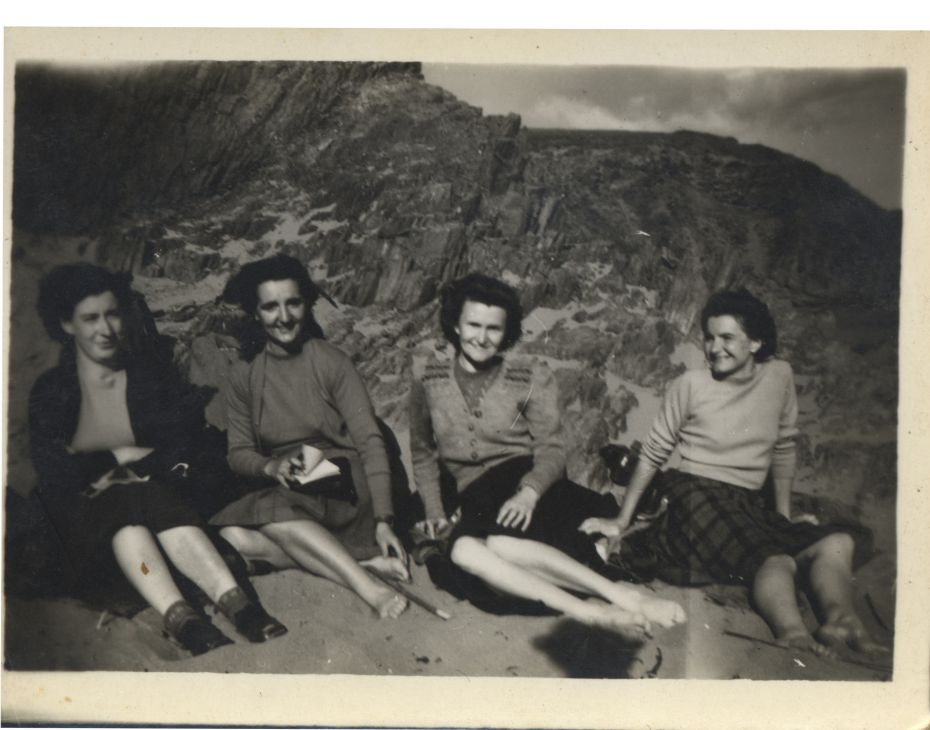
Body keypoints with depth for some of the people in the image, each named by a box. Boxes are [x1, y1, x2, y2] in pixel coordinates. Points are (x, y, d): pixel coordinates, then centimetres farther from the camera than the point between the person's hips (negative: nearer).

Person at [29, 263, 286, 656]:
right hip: (85, 512, -1)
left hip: (156, 495, 1)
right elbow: (54, 475, -5)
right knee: (129, 504, -35)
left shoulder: (153, 379, 10)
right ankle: (181, 619, -57)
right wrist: (122, 455, -9)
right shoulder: (50, 392, 7)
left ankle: (236, 603, -54)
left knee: (151, 496, -35)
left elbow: (190, 450, -3)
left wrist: (135, 467, -14)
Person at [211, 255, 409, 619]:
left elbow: (369, 442, -9)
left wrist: (383, 520, -19)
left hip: (341, 485, -4)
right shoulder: (243, 375, 6)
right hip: (284, 494, 4)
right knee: (234, 537, -27)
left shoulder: (332, 362, -4)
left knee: (270, 512, -32)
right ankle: (364, 561, -25)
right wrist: (271, 467, -20)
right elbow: (238, 452, 4)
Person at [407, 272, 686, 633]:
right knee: (464, 551, -36)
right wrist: (435, 512, 4)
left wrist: (528, 491, -24)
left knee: (499, 542, -39)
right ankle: (587, 611, -39)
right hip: (473, 503, 3)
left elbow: (552, 451, -3)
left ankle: (618, 594, -38)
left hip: (521, 480, -2)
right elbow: (423, 454, 18)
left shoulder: (530, 379, 4)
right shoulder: (427, 380, 10)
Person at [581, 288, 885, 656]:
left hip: (749, 505, 6)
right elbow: (653, 454, 1)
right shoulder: (691, 384, -5)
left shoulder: (779, 376, 5)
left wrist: (784, 514, 18)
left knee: (837, 541, -14)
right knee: (775, 560, -31)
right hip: (697, 498, -5)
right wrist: (621, 520, 1)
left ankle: (840, 619, -37)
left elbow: (783, 448, 18)